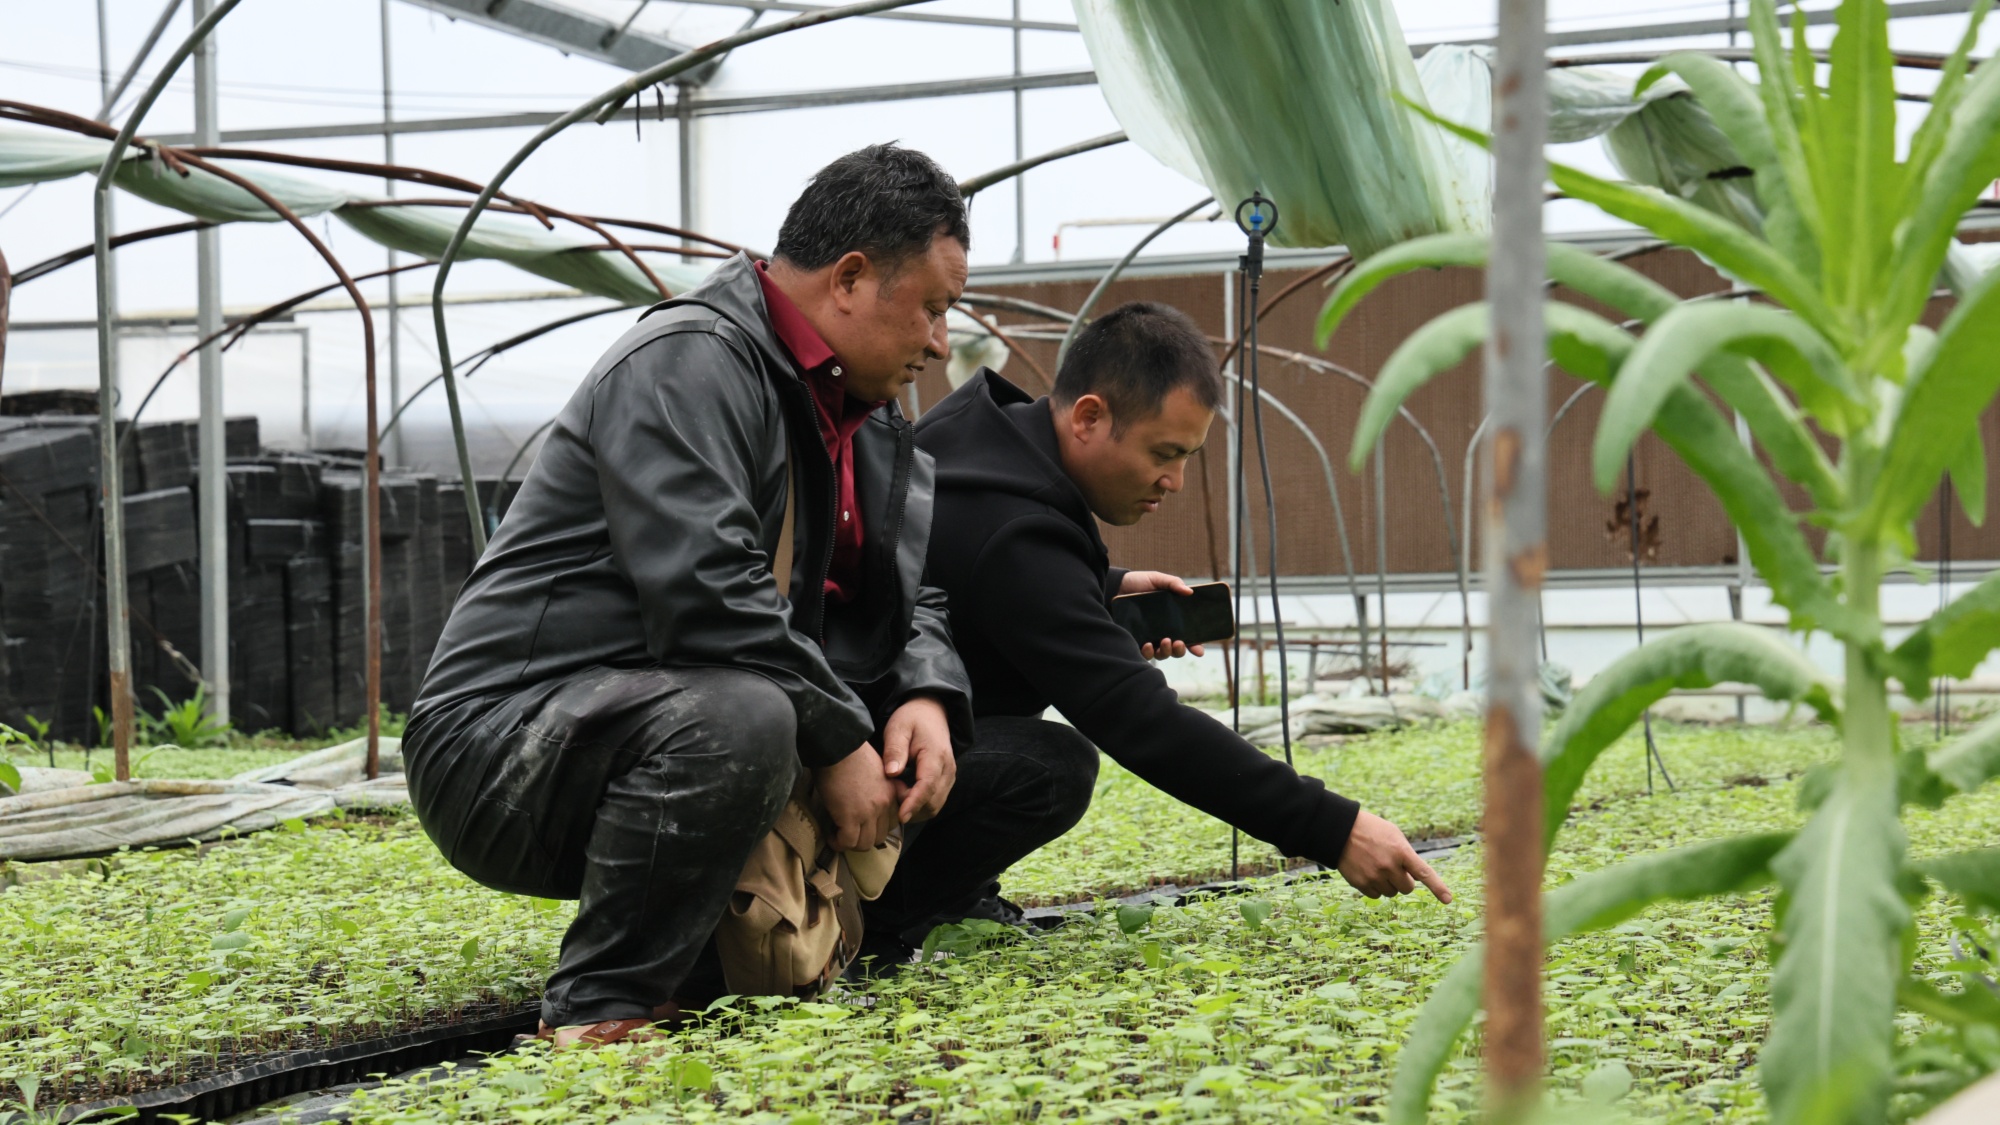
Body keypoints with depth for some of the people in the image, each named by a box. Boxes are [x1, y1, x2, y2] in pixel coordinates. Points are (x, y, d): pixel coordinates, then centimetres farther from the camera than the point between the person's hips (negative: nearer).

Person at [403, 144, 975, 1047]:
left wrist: (928, 695, -6)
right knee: (739, 719, -37)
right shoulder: (687, 363, -16)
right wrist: (839, 740, -21)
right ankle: (600, 1012, -21)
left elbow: (904, 601, 16)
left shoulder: (866, 418, 14)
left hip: (675, 729, 10)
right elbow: (706, 597, -27)